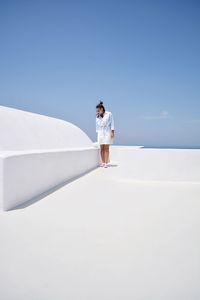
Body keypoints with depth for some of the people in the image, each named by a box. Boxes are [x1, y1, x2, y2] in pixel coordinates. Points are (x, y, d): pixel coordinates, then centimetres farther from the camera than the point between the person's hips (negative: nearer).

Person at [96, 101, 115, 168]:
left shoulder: (109, 114, -1)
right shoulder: (97, 117, 8)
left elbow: (112, 123, -1)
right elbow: (97, 126, 13)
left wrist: (112, 132, -7)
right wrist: (97, 133, 10)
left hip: (107, 132, -3)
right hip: (100, 133, 3)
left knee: (106, 148, -7)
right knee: (102, 148, 0)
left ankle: (106, 163, -8)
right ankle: (102, 162, 5)